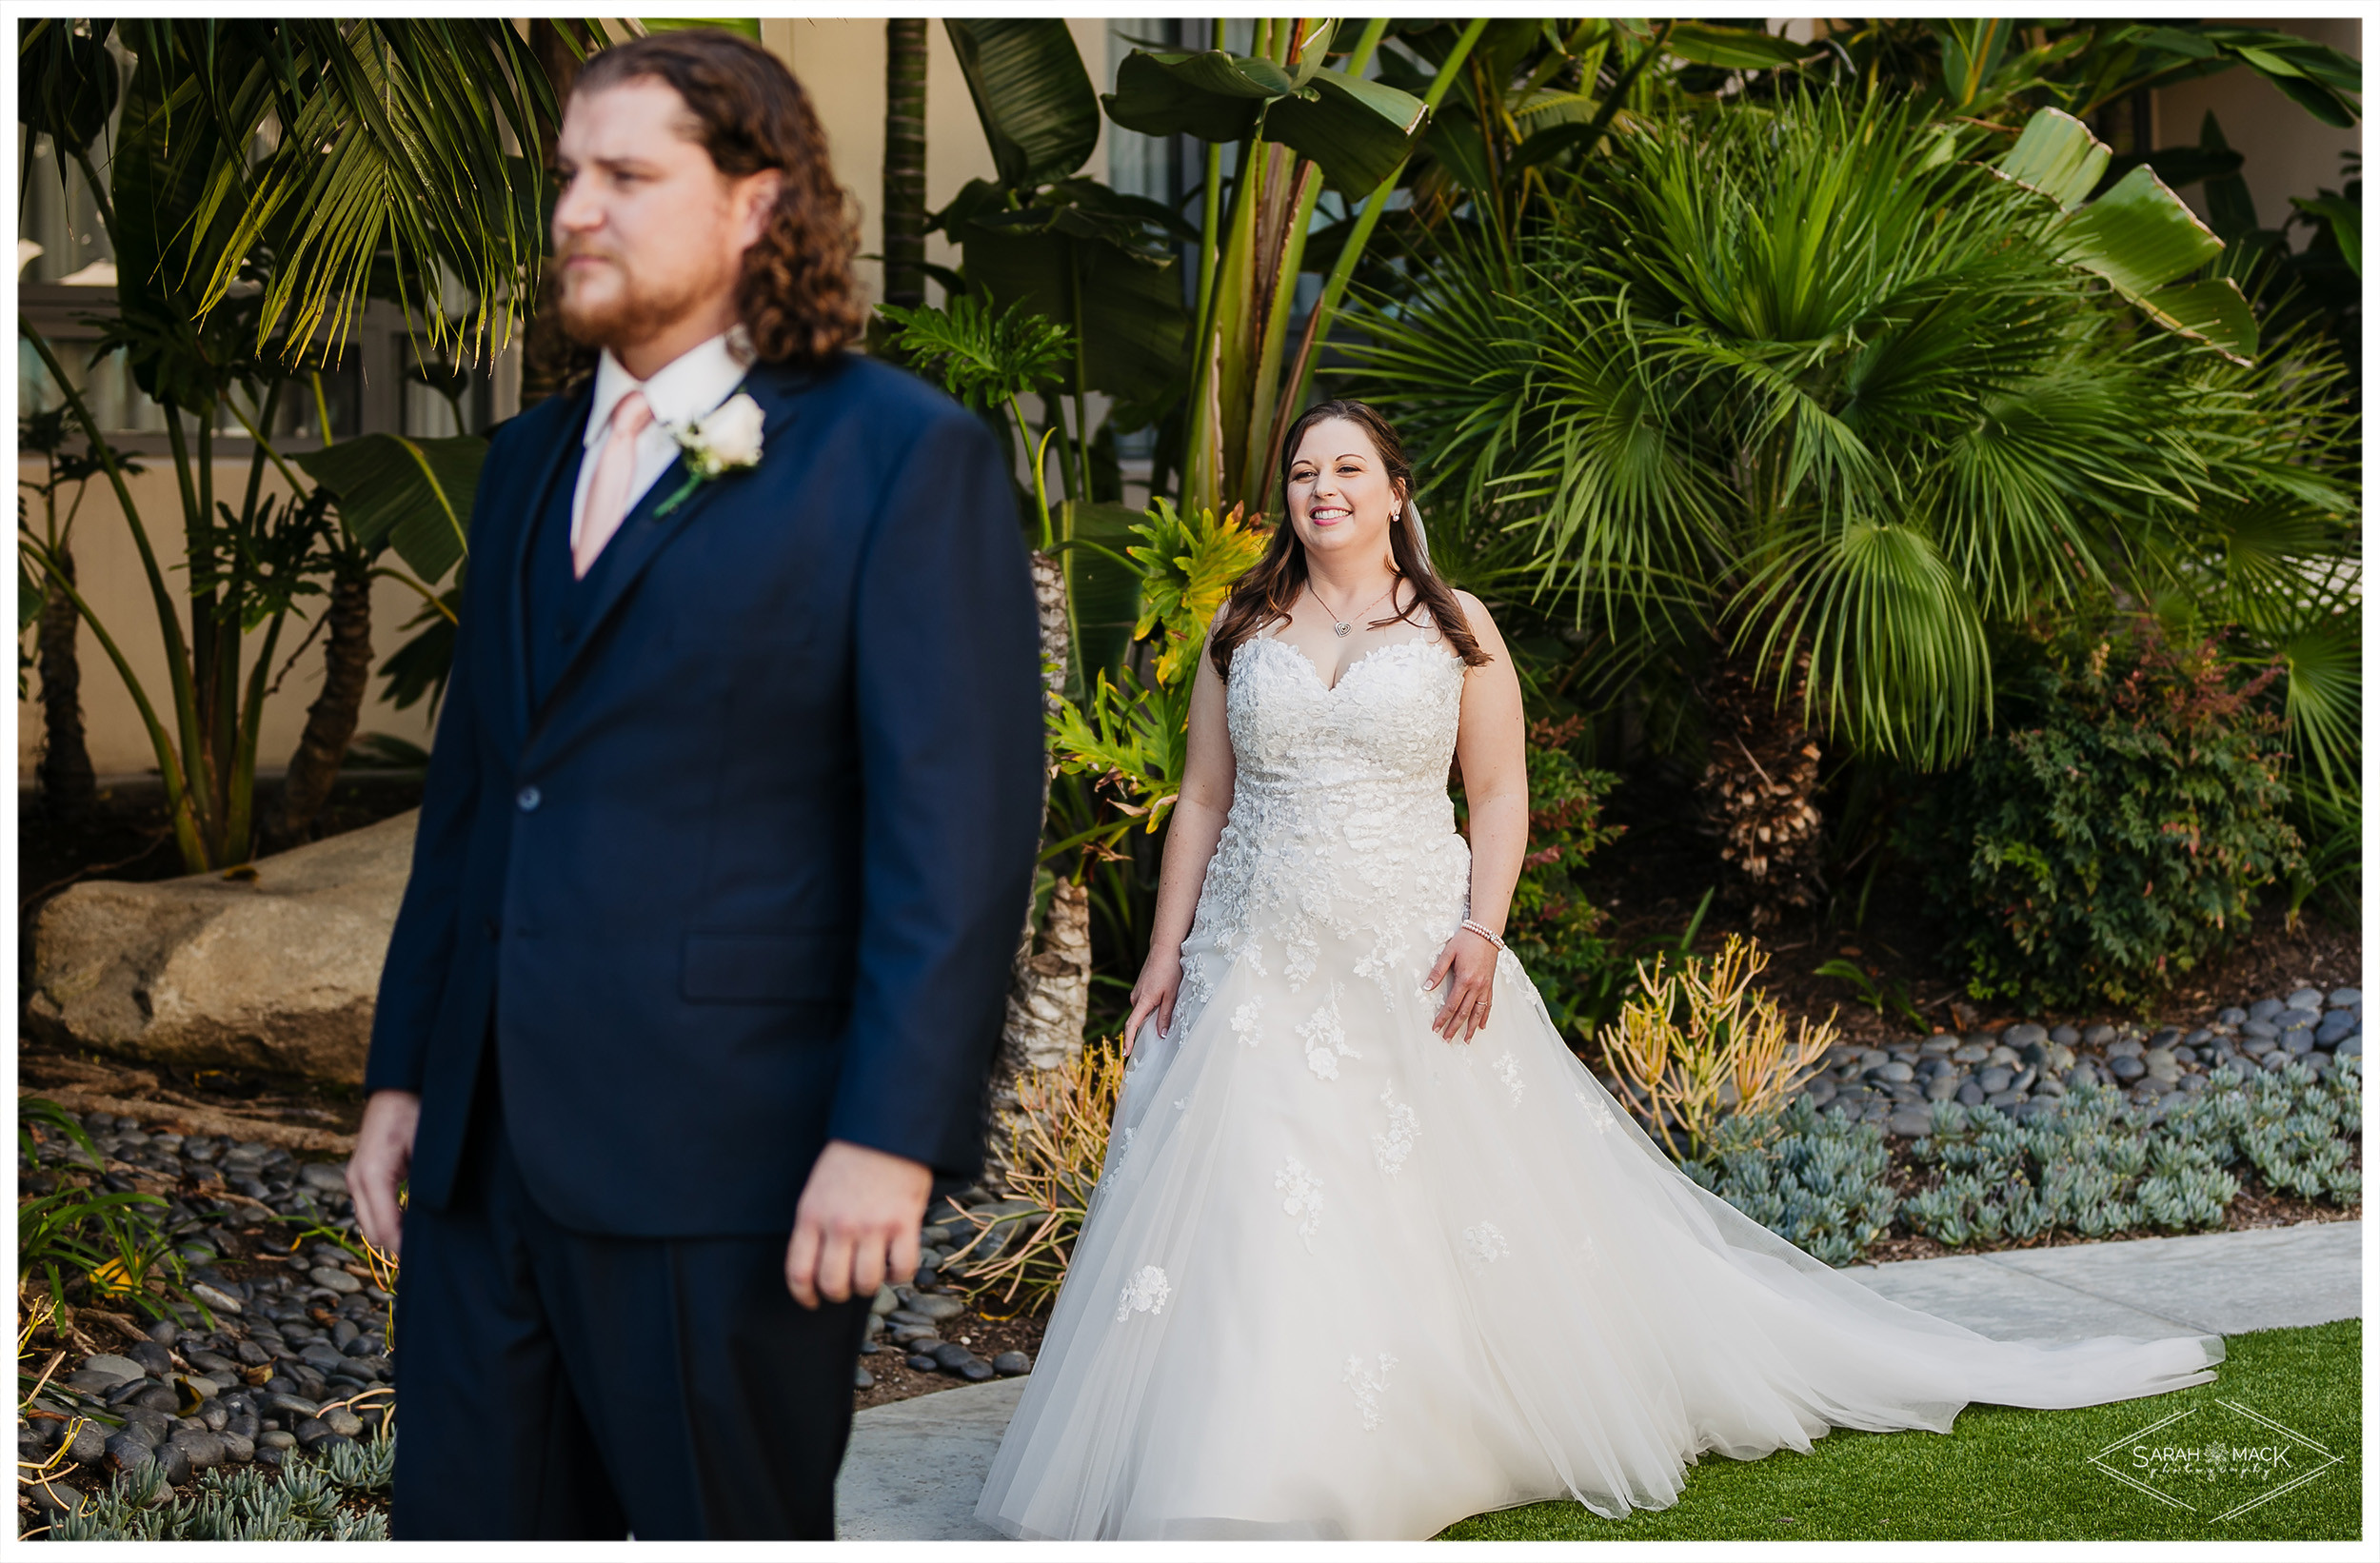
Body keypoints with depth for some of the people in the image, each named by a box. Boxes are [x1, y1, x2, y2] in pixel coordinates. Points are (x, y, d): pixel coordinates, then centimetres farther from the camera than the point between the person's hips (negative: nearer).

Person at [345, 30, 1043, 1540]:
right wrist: (404, 1072, 16)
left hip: (717, 1173, -6)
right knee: (464, 1516, 13)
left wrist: (892, 1135, -19)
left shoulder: (903, 456, -6)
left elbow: (958, 827, -13)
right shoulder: (529, 458, 16)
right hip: (484, 1154, 7)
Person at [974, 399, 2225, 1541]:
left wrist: (1482, 928, -11)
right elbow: (1202, 801, 9)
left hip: (1411, 967, -1)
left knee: (1469, 1204, 1)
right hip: (1257, 970, 2)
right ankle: (1248, 1475, 11)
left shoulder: (1455, 629, 3)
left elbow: (1501, 796, 3)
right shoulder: (1241, 631, 8)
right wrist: (1167, 954, 4)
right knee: (1246, 1217, -2)